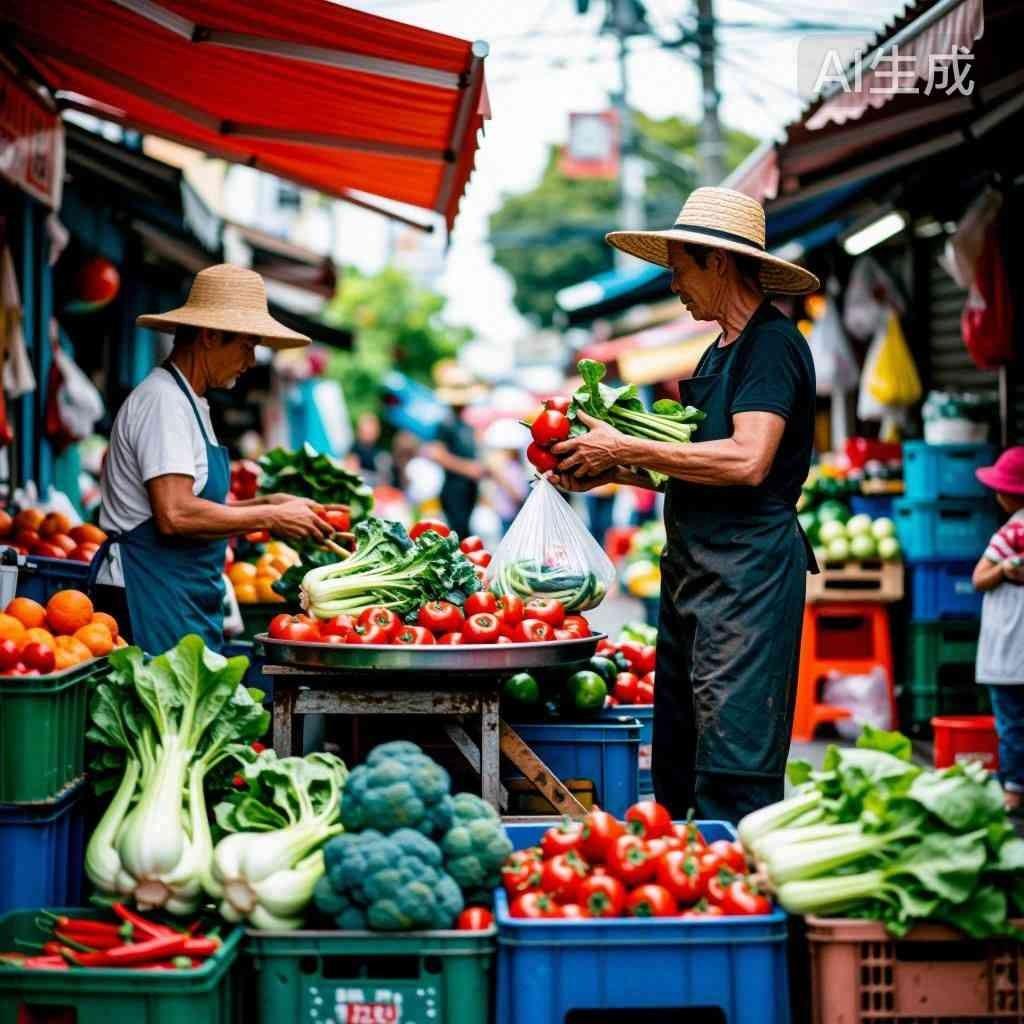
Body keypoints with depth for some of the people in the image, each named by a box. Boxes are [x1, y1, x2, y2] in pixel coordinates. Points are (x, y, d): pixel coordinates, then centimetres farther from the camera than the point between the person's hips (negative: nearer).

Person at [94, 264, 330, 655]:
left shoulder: (188, 402, 19)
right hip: (152, 596, -10)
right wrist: (270, 518, -15)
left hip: (186, 601, 10)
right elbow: (175, 515, -23)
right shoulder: (163, 401, -13)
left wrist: (265, 503, 8)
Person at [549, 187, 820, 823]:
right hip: (694, 569, 10)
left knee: (732, 769, -10)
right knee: (678, 766, 12)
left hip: (748, 565, -10)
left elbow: (746, 461, -22)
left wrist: (627, 448, -15)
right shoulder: (721, 351, 21)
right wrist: (613, 471, 9)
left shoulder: (773, 343, -9)